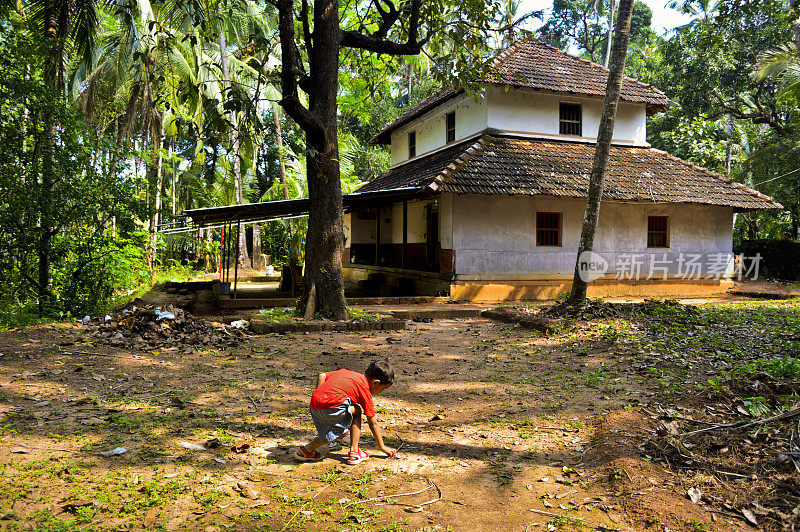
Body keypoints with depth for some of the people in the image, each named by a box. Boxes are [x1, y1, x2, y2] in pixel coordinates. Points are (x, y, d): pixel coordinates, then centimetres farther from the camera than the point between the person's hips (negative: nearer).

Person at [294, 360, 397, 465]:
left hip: (313, 405, 7)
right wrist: (382, 447, 23)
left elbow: (322, 376, 21)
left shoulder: (345, 372, 25)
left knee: (341, 431, 22)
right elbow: (373, 423, 12)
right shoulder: (365, 390, 7)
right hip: (330, 406, -7)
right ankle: (354, 452, 11)